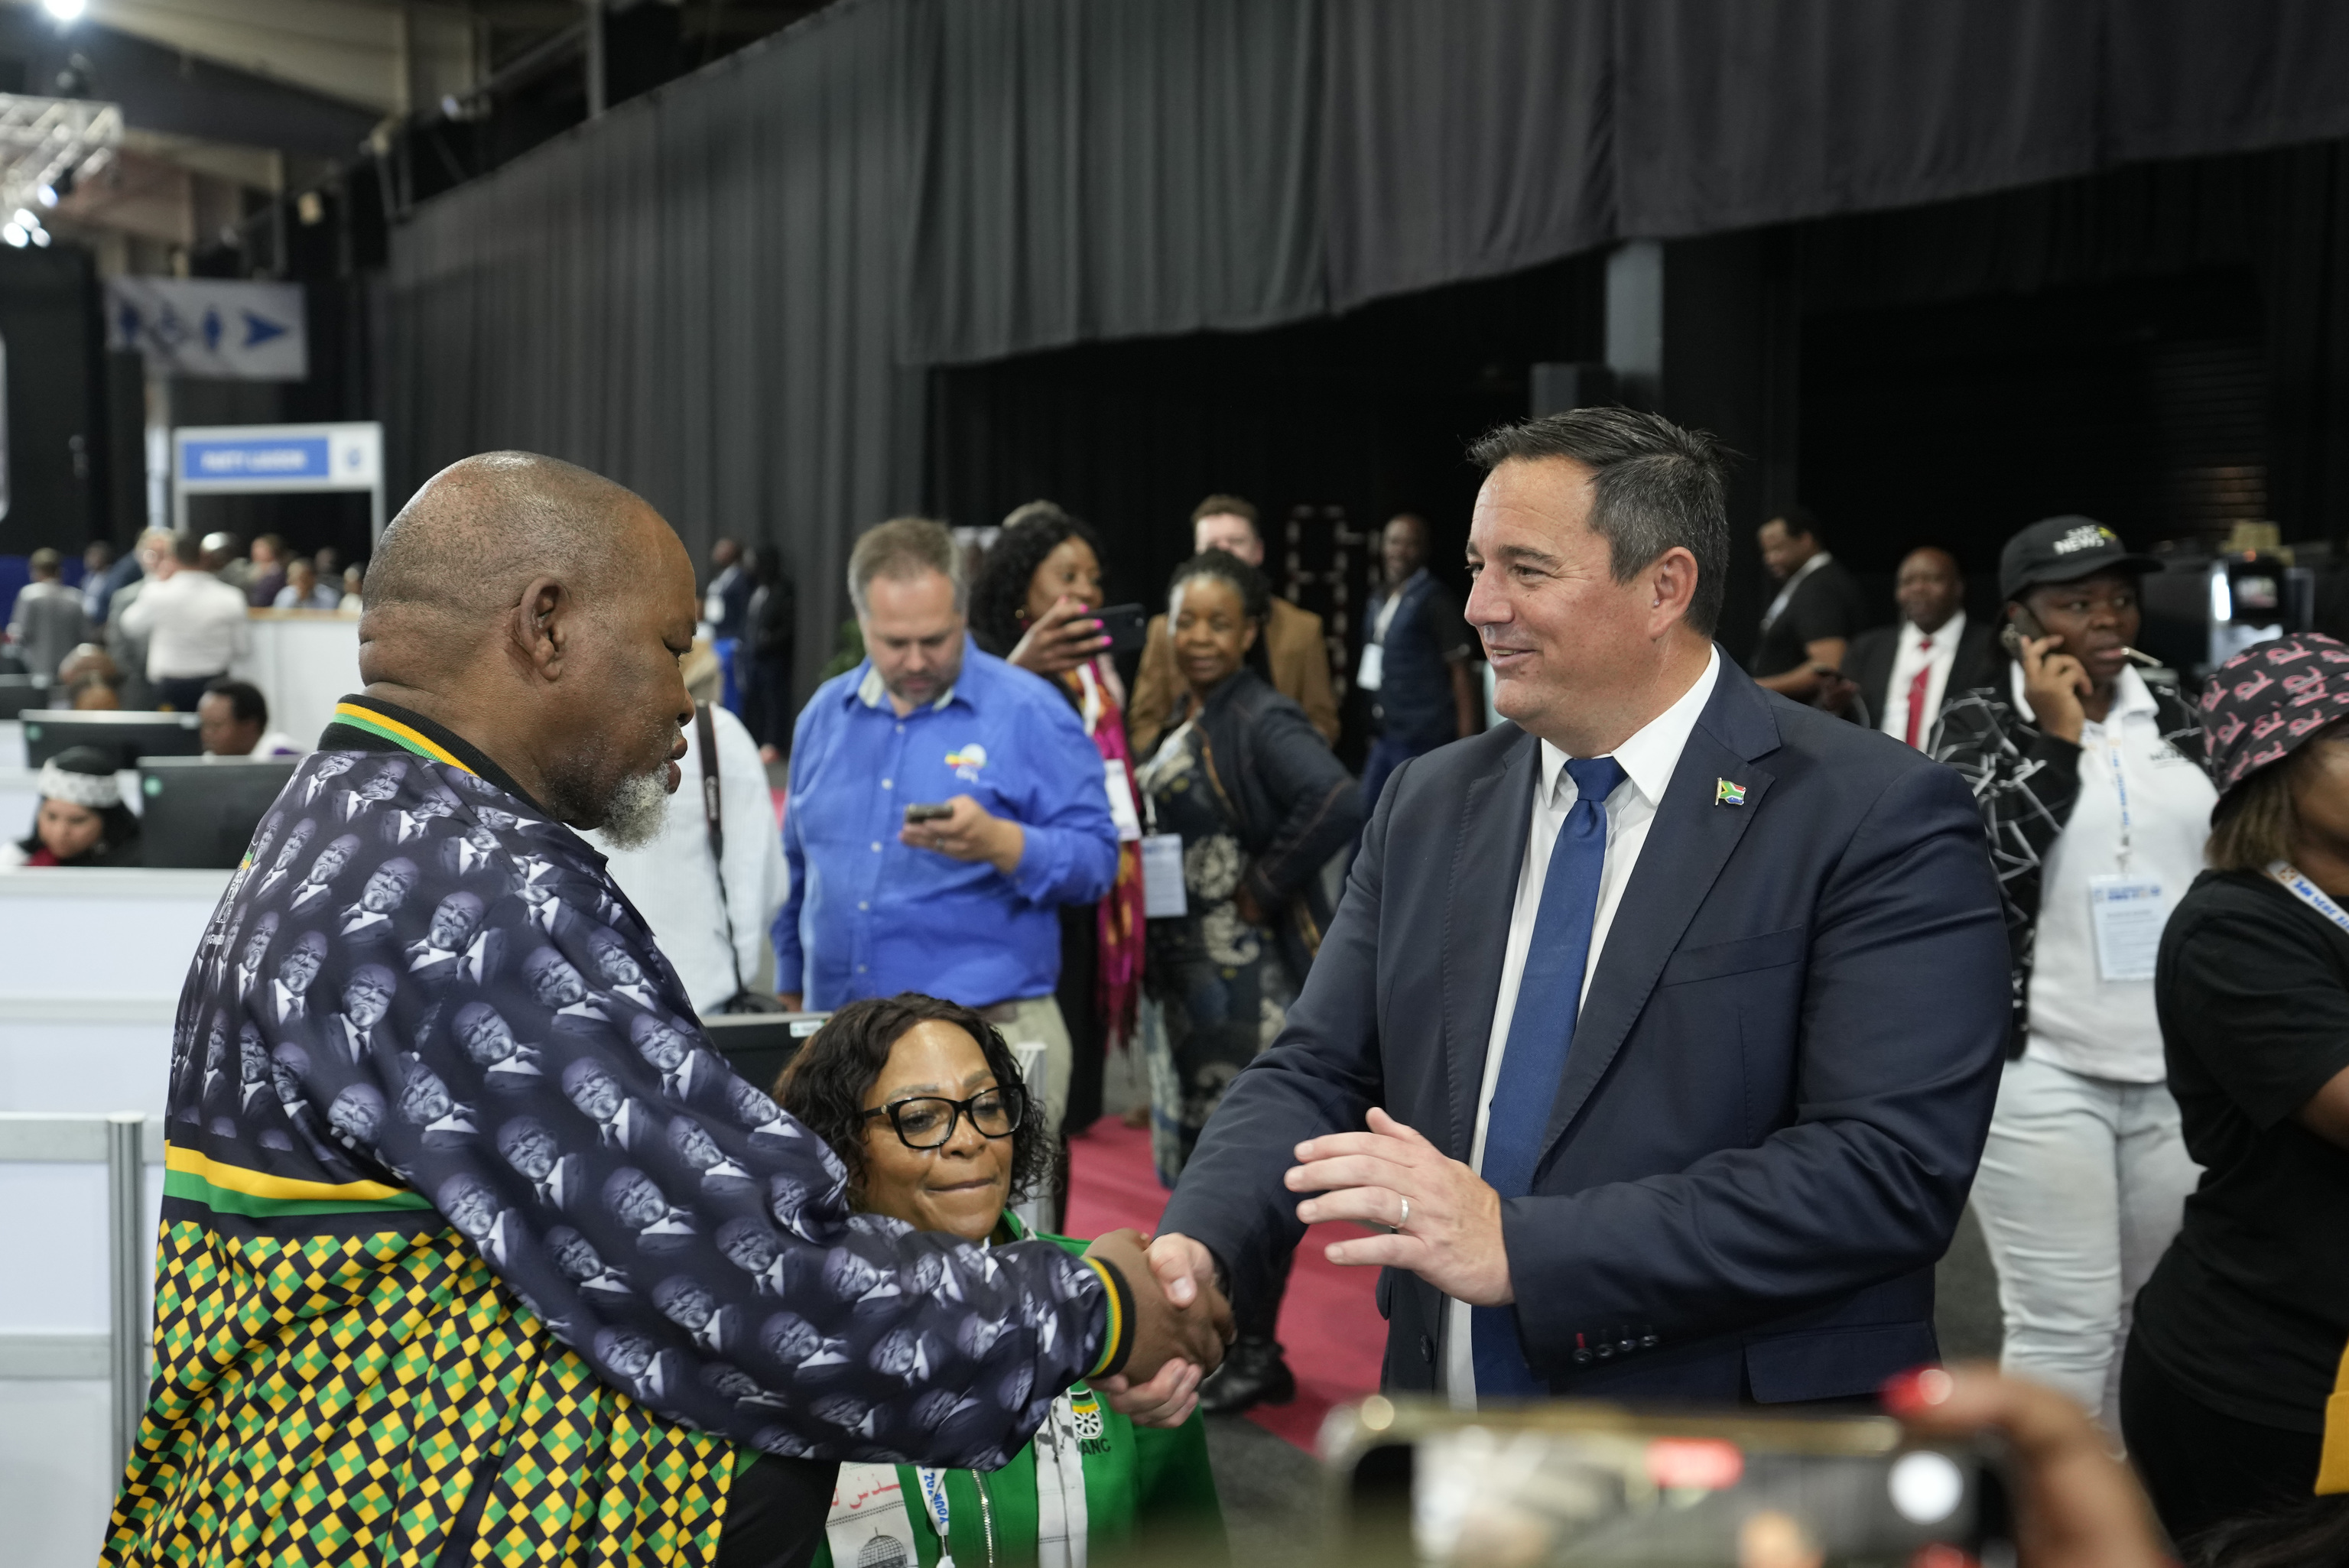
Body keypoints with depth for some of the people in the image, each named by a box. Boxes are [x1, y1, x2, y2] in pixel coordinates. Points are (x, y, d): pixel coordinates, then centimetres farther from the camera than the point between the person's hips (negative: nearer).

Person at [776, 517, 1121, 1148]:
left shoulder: (1028, 713, -2)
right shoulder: (825, 714, 14)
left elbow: (1096, 859, -6)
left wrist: (996, 842, -23)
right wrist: (792, 999, 20)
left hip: (989, 1036, -4)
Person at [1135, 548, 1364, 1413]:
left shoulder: (1263, 721, -14)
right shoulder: (1184, 723, 13)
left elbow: (1338, 802, -31)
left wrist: (1264, 887, -21)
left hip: (1249, 975, -9)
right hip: (1185, 973, 9)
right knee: (1194, 1156, 14)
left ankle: (1256, 1354, 7)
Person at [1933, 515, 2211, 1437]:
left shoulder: (2176, 717, 11)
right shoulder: (1980, 725, -2)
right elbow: (1975, 865, -17)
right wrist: (2056, 738, -15)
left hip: (2181, 1071, 5)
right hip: (2042, 1072, -5)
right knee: (2065, 1328, -6)